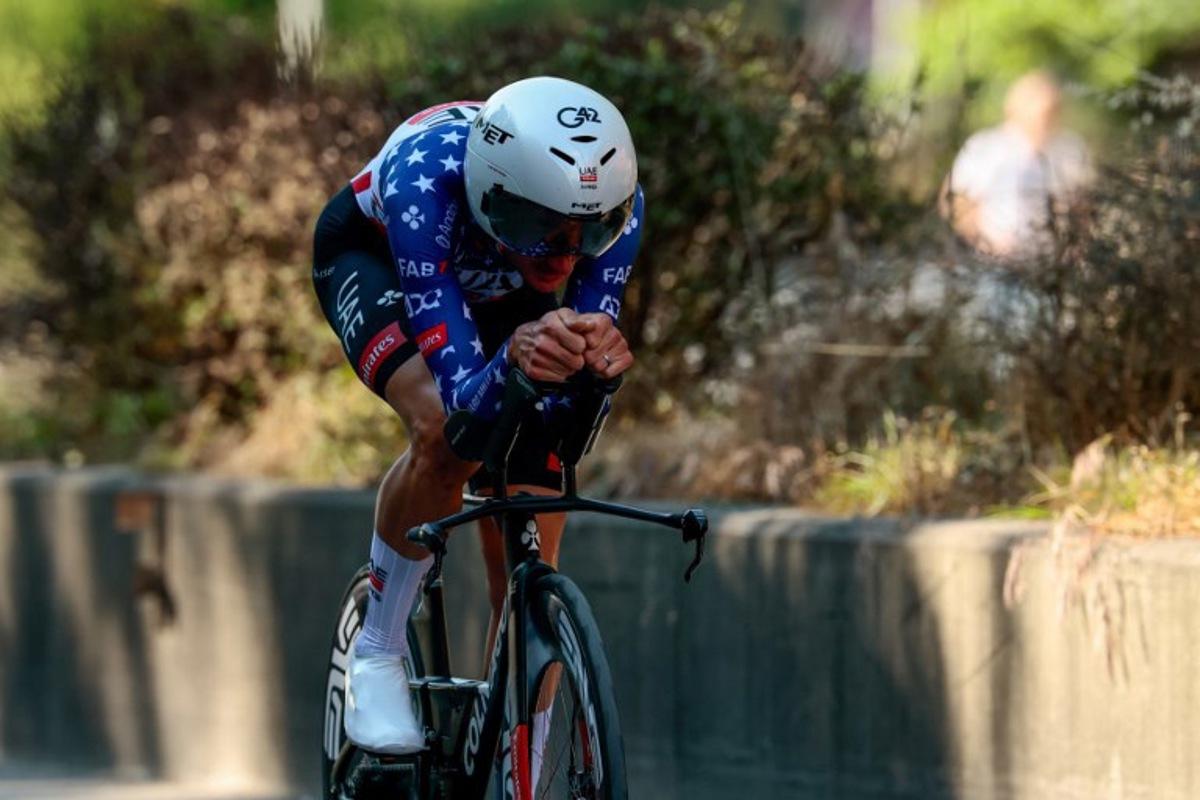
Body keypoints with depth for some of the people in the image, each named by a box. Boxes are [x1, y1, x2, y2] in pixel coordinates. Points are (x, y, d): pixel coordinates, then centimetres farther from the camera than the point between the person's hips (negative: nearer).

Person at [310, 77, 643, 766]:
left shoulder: (615, 202, -35)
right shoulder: (426, 181, -44)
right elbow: (465, 398, -47)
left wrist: (602, 363, -56)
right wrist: (514, 360, -68)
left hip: (505, 291, 3)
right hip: (373, 256, -3)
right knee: (445, 432, -35)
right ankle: (378, 657, -12)